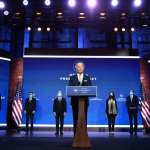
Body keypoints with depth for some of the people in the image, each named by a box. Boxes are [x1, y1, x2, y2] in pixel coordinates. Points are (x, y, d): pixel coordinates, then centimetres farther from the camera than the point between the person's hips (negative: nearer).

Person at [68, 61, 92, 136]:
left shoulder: (87, 78, 10)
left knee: (84, 119, 1)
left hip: (84, 101, 1)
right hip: (75, 101, 0)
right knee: (76, 119, 1)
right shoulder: (72, 78, 8)